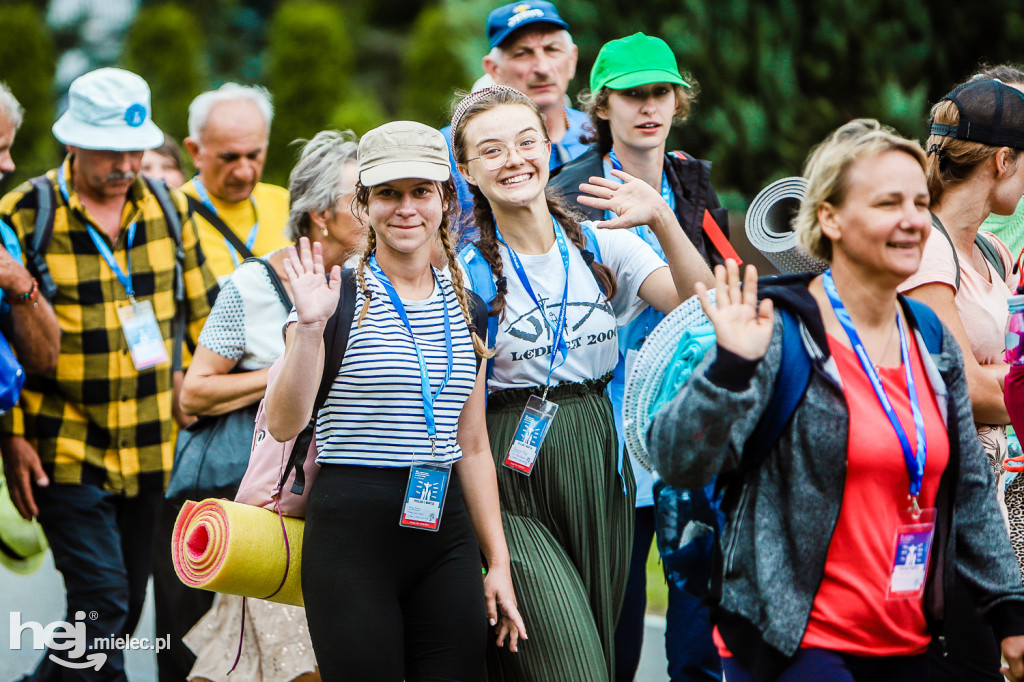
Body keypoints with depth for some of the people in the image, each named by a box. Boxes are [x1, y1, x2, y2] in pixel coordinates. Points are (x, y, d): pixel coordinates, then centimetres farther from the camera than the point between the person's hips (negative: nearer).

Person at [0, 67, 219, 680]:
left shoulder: (169, 207, 5)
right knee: (102, 597, -14)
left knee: (127, 601, 12)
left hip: (149, 446, 5)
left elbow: (204, 313, 16)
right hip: (64, 449, -5)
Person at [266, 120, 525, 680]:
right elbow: (284, 424, -11)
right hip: (352, 529, -4)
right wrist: (310, 326, -21)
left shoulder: (464, 307, 13)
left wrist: (498, 563, 13)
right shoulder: (340, 296, -2)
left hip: (447, 531, 5)